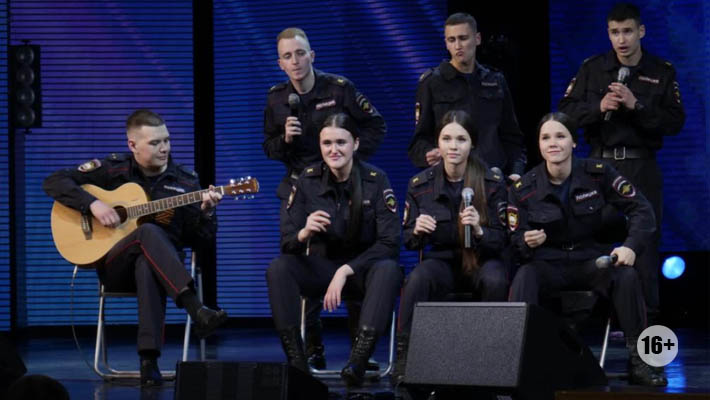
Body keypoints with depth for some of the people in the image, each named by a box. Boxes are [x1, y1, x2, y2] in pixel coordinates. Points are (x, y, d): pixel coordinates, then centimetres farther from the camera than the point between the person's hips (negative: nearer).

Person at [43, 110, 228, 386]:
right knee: (149, 232, -36)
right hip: (114, 267, -1)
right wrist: (93, 204, -14)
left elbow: (197, 239, 7)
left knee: (147, 267, -40)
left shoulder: (185, 181, 8)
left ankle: (149, 361, -48)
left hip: (164, 264, 1)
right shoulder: (112, 169, 4)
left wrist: (206, 212, -14)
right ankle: (197, 311, -51)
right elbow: (54, 182, -1)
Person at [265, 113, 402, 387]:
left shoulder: (375, 180, -9)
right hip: (320, 267, 2)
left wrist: (345, 271, -23)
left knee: (388, 269, -35)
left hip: (363, 267, -2)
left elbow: (390, 244, -13)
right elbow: (286, 243, -5)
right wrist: (304, 234, -30)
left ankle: (358, 362, -41)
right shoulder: (308, 180, -3)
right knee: (278, 268, -26)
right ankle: (296, 361, -30)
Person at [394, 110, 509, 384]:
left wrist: (478, 230, -27)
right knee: (417, 279, -33)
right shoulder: (420, 184, -1)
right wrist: (417, 231, -20)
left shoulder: (492, 183, -5)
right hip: (442, 261, 1)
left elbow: (502, 240, -5)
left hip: (481, 260, -1)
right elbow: (408, 241, 5)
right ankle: (404, 357, -25)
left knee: (495, 279, -35)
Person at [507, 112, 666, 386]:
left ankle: (639, 362, -21)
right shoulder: (524, 189, -4)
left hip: (592, 260, 0)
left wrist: (631, 247, -20)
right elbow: (516, 241, 0)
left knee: (627, 275, -30)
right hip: (548, 264, 0)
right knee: (524, 278, -34)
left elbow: (640, 209, -3)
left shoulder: (597, 173, -5)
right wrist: (527, 242, -26)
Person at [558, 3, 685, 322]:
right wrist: (599, 107, -15)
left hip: (642, 167, -1)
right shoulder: (592, 68, 6)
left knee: (644, 243, -1)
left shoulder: (662, 73, 3)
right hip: (601, 164, 1)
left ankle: (645, 318, 5)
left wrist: (636, 105, -16)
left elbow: (675, 123, -5)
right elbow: (566, 111, 2)